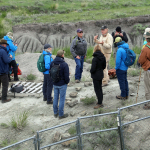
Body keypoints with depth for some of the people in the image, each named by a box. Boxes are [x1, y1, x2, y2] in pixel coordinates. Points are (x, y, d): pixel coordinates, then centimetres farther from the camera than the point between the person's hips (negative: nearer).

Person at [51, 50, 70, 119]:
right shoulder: (64, 64, -23)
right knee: (62, 99, 6)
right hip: (62, 84, -6)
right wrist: (67, 81, 0)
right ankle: (61, 114, 15)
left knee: (55, 98, 17)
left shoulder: (52, 63, -5)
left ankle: (55, 112, 29)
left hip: (55, 84, 6)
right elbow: (66, 76, -20)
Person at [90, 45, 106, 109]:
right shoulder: (103, 57, -2)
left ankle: (99, 103, 6)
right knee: (100, 88, 18)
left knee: (97, 89, 1)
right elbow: (104, 66, 7)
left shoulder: (95, 59, -24)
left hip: (96, 76, -7)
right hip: (101, 75, 7)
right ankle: (100, 102, 28)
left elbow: (93, 68, -22)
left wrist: (91, 71, -2)